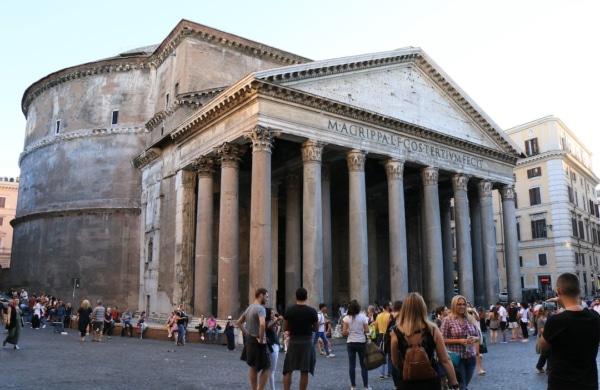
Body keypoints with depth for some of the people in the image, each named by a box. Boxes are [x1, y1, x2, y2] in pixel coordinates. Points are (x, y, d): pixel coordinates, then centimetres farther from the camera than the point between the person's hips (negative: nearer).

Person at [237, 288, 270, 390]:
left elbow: (239, 322, 19)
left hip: (249, 340, 9)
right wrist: (261, 339, -23)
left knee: (252, 367, 18)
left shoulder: (249, 308, 10)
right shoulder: (261, 308, -18)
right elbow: (262, 324, -35)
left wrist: (247, 334, 15)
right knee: (266, 367, 0)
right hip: (258, 342, -9)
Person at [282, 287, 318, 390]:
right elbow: (316, 328, 2)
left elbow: (285, 328, 3)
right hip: (307, 342, -1)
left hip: (293, 342, 1)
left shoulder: (289, 310, -4)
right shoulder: (312, 311, -7)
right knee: (304, 372, 5)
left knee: (288, 371, 10)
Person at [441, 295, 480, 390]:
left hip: (471, 357, 5)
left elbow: (477, 336, 15)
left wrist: (474, 339, -8)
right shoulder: (448, 320, -7)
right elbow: (443, 339, -9)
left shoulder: (469, 319, 7)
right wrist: (459, 341, -17)